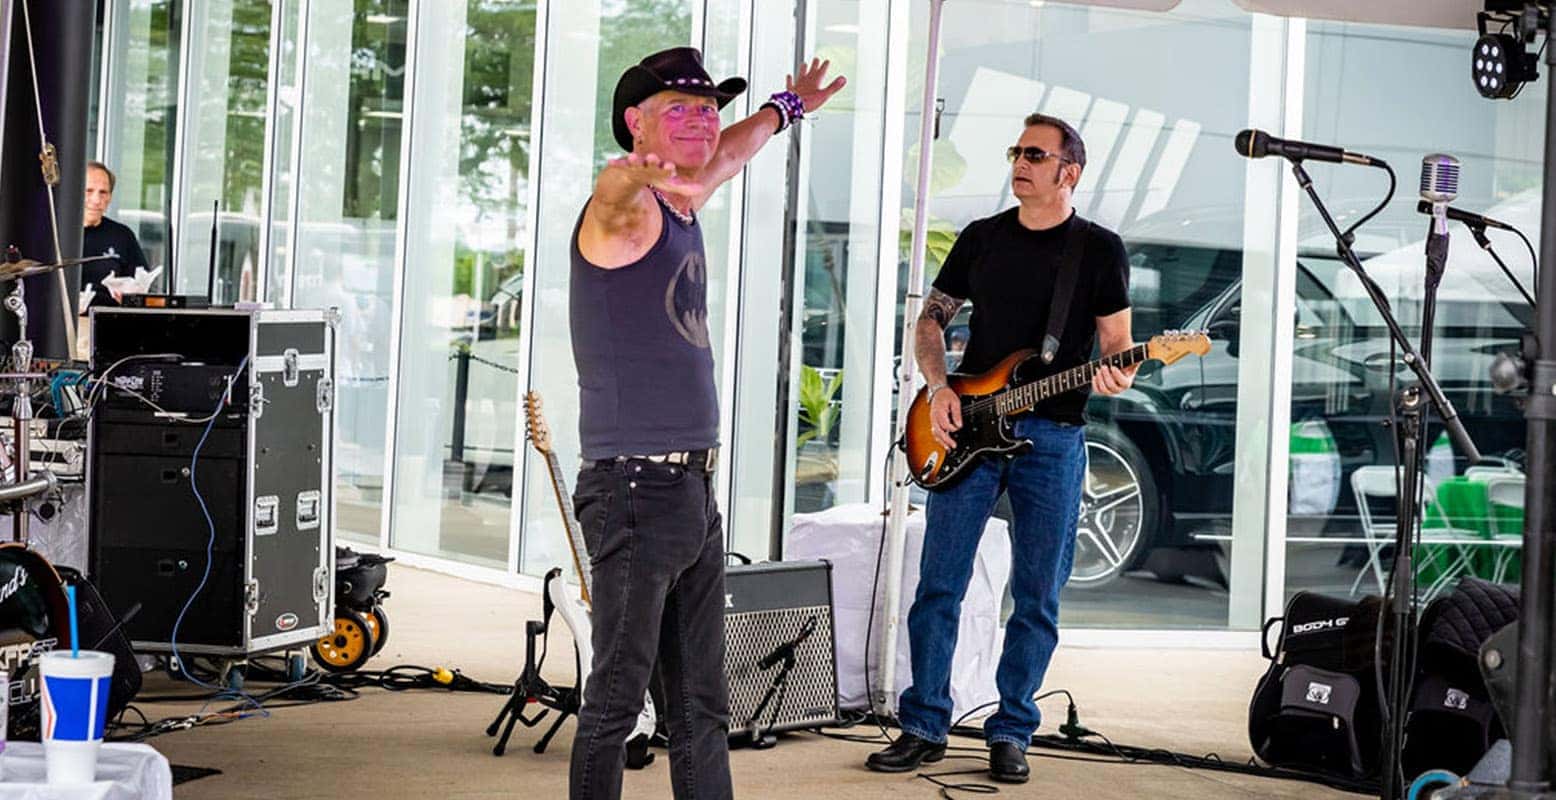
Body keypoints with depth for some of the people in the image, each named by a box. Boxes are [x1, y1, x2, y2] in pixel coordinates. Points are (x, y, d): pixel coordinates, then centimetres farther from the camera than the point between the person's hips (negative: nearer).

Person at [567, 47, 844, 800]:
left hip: (695, 492, 9)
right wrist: (647, 174, -60)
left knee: (702, 708, 11)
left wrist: (785, 108, 54)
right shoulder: (623, 204, -11)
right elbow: (620, 186, -37)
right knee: (616, 700, -6)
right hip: (636, 490, -9)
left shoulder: (681, 203, 15)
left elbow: (724, 155, 38)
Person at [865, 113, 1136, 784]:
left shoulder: (1100, 249, 3)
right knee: (940, 584, 0)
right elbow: (930, 319, 14)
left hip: (1052, 436, -2)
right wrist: (938, 389, -2)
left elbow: (1116, 343, 4)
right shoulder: (981, 239, 10)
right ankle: (924, 726, 9)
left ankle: (1010, 733, 13)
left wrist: (1117, 377, -18)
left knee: (1038, 598, 2)